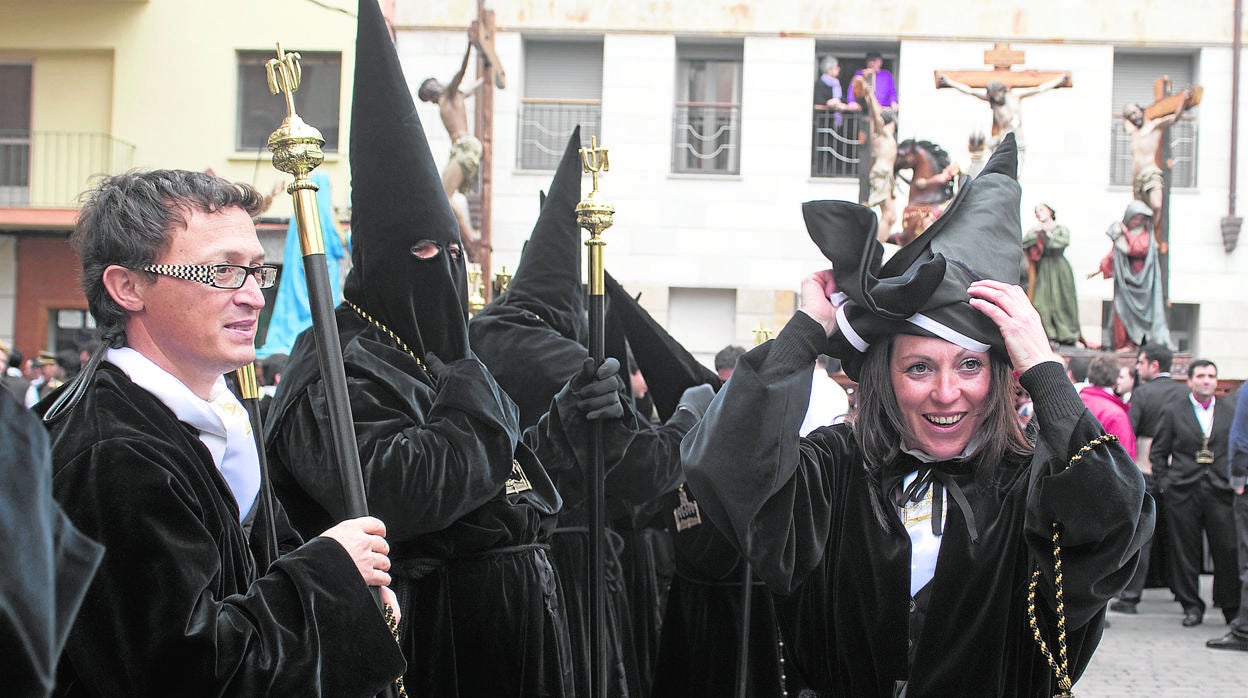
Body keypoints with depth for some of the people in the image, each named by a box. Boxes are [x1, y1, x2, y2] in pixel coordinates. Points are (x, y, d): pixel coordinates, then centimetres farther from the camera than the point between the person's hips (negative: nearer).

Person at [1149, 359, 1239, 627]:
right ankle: (1191, 606, 12)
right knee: (1185, 552, 2)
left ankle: (1231, 607, 11)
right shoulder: (1173, 411, 7)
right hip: (1183, 493, 0)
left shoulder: (1231, 412, 11)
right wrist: (1164, 483, 1)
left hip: (1221, 492, 1)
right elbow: (1157, 452, 9)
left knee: (1227, 550, -3)